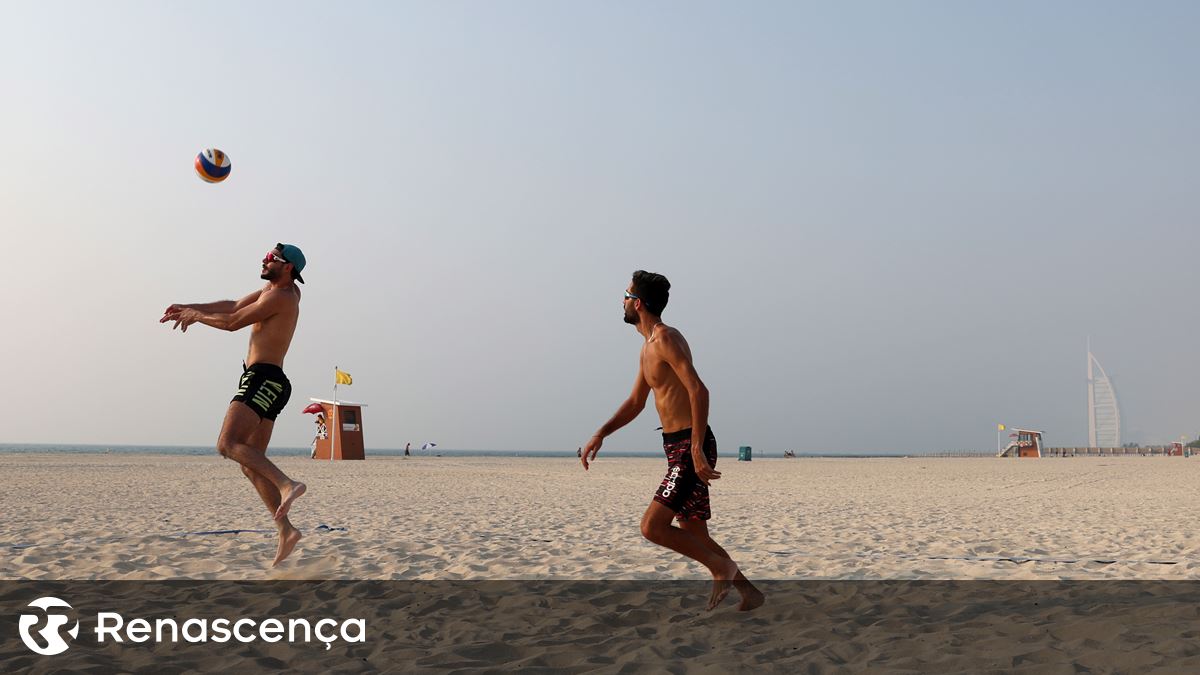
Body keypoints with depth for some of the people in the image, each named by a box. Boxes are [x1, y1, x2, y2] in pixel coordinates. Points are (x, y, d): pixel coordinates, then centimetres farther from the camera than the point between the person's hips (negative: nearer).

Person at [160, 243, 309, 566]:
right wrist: (189, 308, 24)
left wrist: (196, 315, 7)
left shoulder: (280, 296, -10)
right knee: (250, 464, 6)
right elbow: (234, 306, 28)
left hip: (263, 380, -10)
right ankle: (286, 530, 0)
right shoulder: (280, 290, 20)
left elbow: (232, 322, -9)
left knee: (228, 444, -22)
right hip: (266, 383, 10)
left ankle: (287, 485, -34)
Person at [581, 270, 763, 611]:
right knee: (694, 537, 11)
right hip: (678, 447, 10)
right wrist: (600, 435, 13)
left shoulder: (666, 338, -14)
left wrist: (697, 450, -29)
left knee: (652, 526, -13)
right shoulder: (649, 347, 18)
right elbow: (635, 403, 25)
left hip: (692, 448, -10)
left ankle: (722, 567, 0)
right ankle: (748, 592, 17)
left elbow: (699, 391, -24)